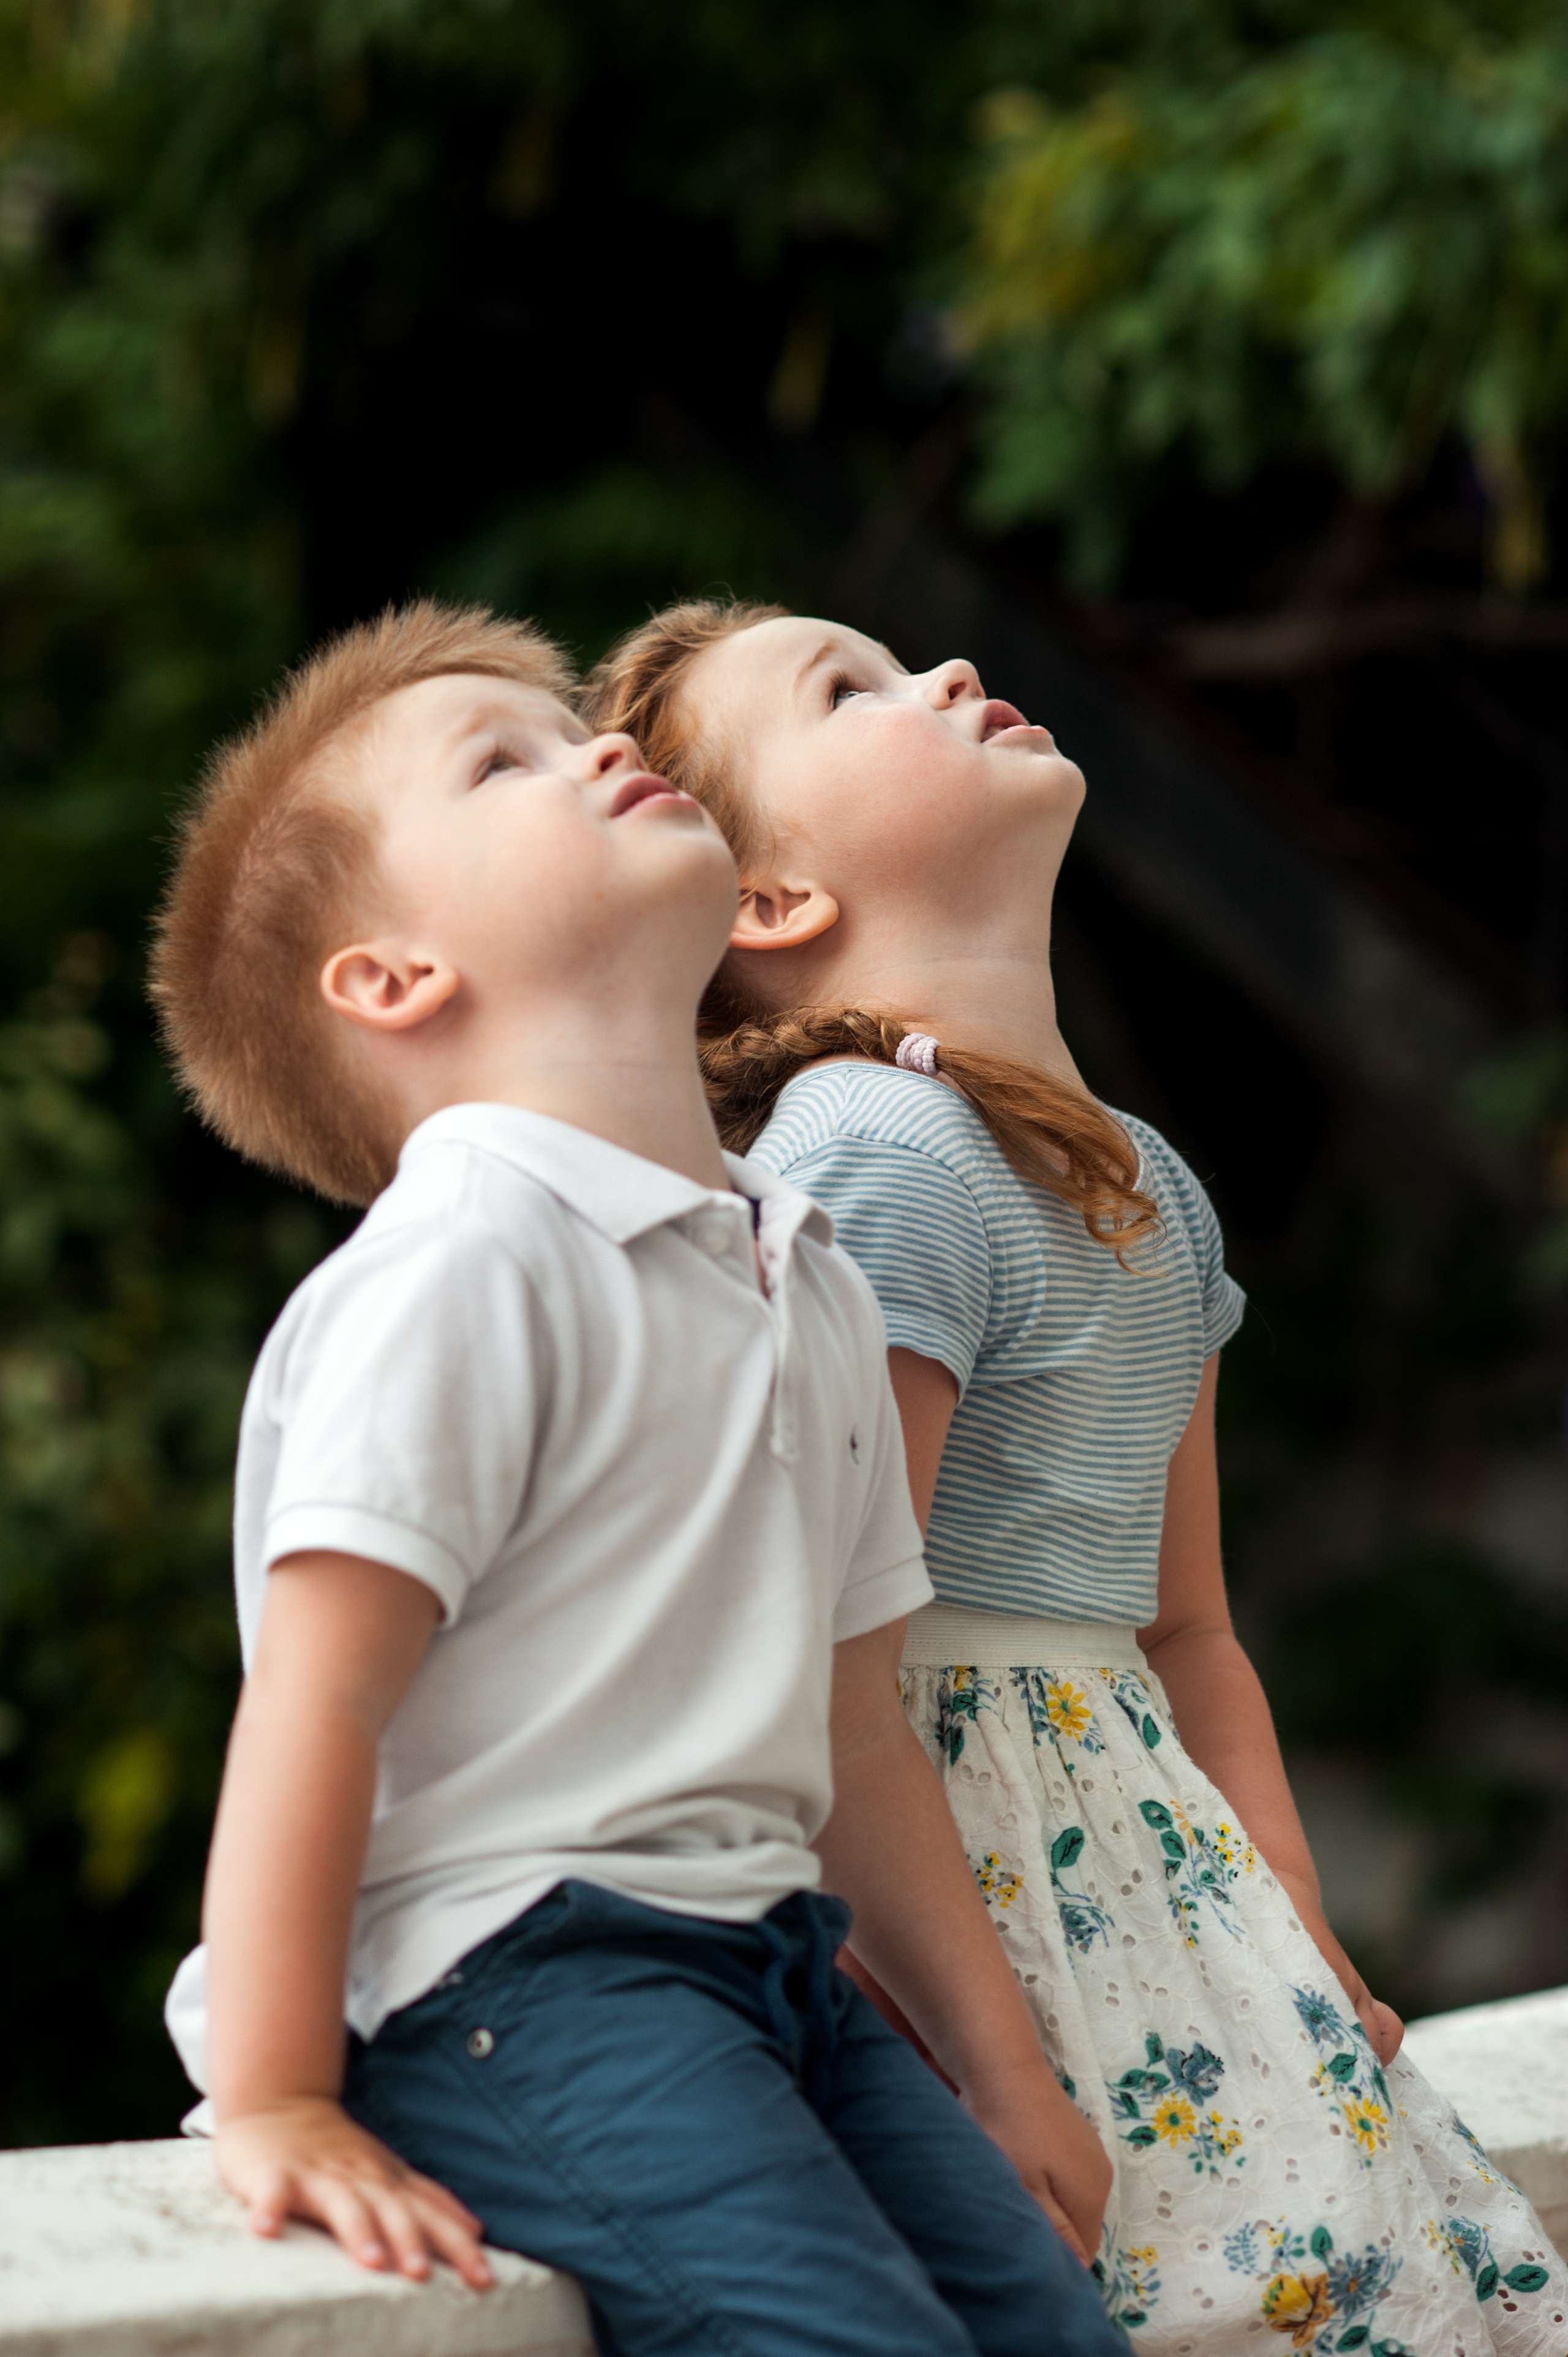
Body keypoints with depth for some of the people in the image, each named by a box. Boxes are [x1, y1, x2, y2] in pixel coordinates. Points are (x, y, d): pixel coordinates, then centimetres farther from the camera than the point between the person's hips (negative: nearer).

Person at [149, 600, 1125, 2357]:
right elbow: (317, 1696, -15)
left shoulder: (815, 1288, 17)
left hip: (770, 1967, 8)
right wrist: (274, 2105, -18)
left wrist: (1002, 2067, 25)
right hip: (512, 1971, -8)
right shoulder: (464, 1262, -11)